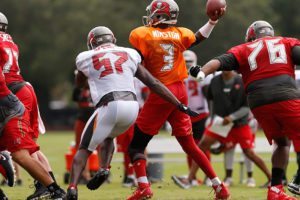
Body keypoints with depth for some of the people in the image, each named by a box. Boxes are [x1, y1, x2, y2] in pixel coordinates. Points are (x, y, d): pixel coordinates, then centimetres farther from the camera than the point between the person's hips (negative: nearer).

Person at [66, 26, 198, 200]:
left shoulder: (86, 58, 13)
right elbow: (154, 83, 15)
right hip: (133, 106, 4)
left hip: (110, 106, -3)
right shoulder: (129, 55, 19)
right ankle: (105, 168, 5)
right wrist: (181, 106, 15)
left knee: (85, 149, 9)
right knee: (108, 136, 31)